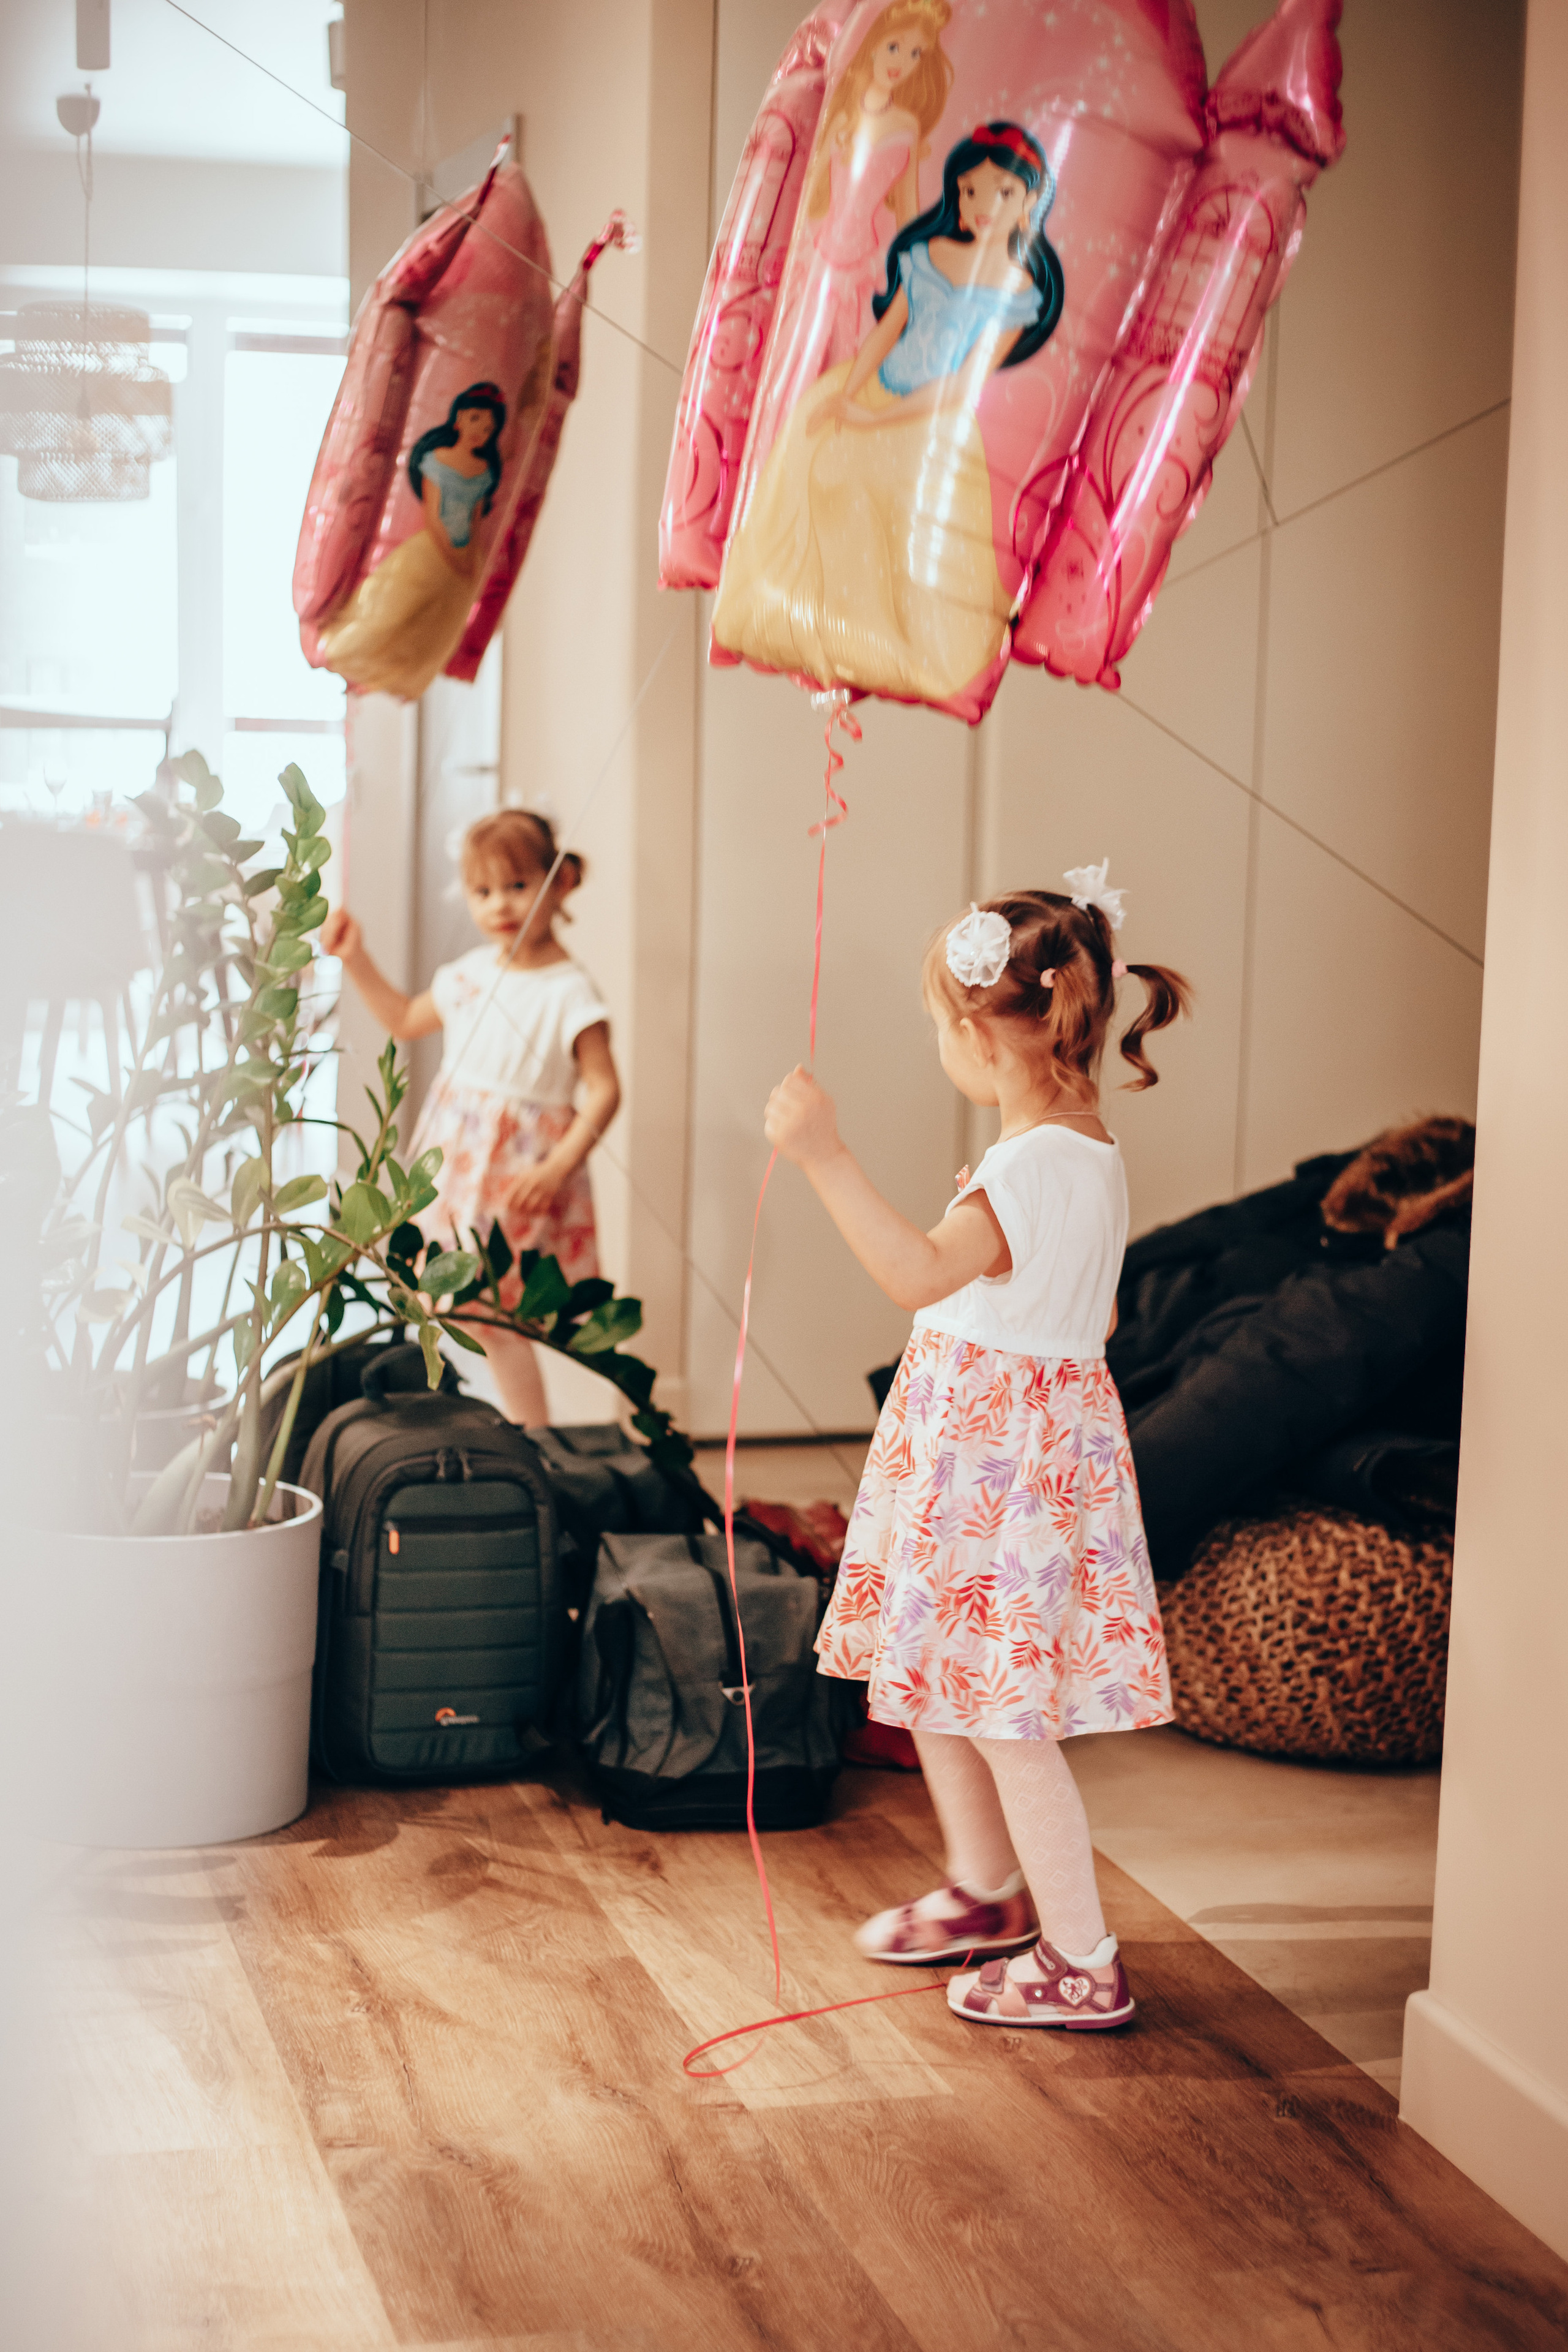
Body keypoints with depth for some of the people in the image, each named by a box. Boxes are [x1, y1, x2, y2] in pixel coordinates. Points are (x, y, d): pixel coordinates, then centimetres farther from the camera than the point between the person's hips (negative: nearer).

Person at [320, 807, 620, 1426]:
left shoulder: (569, 993, -14)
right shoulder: (471, 973, 8)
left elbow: (603, 1090, -16)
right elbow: (407, 1019, 25)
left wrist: (557, 1167, -25)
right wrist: (355, 959, 17)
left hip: (519, 1171, -7)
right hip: (456, 1158, 7)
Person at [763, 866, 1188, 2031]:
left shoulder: (1035, 1165, -23)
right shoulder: (1089, 1150, 10)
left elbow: (922, 1273, -36)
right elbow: (1096, 1312, 18)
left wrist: (827, 1157, -39)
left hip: (998, 1456, -10)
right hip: (1016, 1439, 10)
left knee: (1007, 1716, -2)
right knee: (932, 1681, 20)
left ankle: (1082, 1961, 8)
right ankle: (988, 1891, 37)